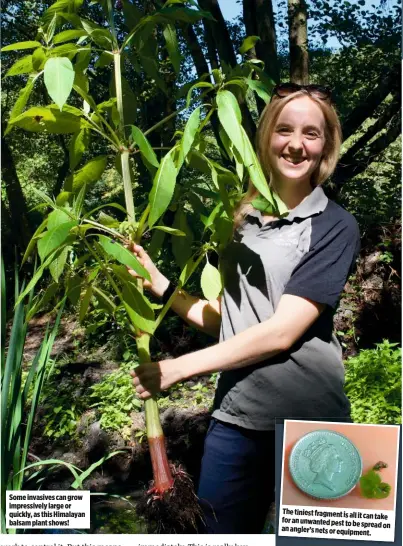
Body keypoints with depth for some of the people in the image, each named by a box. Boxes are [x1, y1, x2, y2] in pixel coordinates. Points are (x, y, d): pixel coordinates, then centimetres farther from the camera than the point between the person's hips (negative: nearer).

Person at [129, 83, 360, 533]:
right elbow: (223, 319, 10)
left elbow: (280, 332, -16)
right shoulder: (242, 218, 8)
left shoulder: (334, 226, -7)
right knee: (222, 528, 13)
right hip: (235, 414, 4)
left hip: (308, 415, -4)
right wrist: (159, 285, -5)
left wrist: (178, 368, -13)